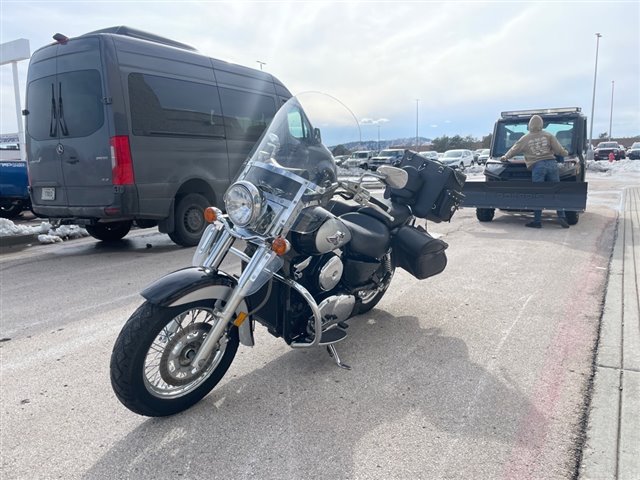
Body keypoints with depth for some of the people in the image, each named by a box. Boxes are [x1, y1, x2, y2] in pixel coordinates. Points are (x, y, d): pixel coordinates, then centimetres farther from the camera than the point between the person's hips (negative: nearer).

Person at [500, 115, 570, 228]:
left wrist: (505, 157, 41)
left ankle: (537, 221, 1)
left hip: (537, 166, -2)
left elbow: (514, 150, 22)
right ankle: (561, 217, 0)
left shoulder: (525, 139, 9)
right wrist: (566, 153, 30)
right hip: (551, 163, 2)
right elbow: (559, 150, 8)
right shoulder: (548, 135, 10)